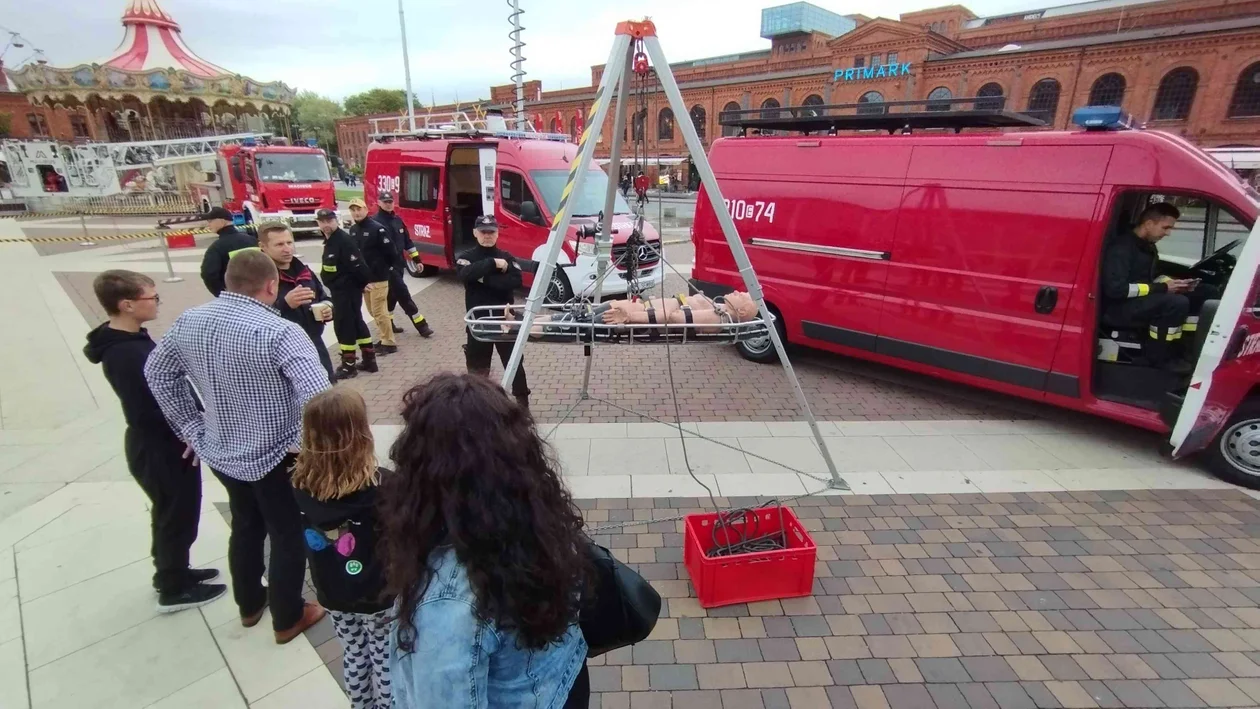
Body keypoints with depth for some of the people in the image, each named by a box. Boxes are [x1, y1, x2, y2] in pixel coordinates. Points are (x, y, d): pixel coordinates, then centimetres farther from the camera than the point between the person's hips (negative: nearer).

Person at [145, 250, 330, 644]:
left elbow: (157, 373, 8)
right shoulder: (279, 333, -27)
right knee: (288, 537, 15)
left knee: (246, 526, 28)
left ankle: (249, 604, 48)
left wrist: (191, 428, 12)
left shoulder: (189, 321, -5)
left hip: (220, 452, 7)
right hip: (274, 458, -6)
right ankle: (287, 619, 34)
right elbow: (319, 398, -35)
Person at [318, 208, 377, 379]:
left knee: (343, 325, -3)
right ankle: (369, 360, 23)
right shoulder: (329, 240, 12)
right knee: (356, 323, 14)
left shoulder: (344, 240, -19)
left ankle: (348, 365, 8)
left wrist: (364, 283, -13)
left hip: (348, 290, -10)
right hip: (339, 290, 10)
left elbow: (357, 266, -23)